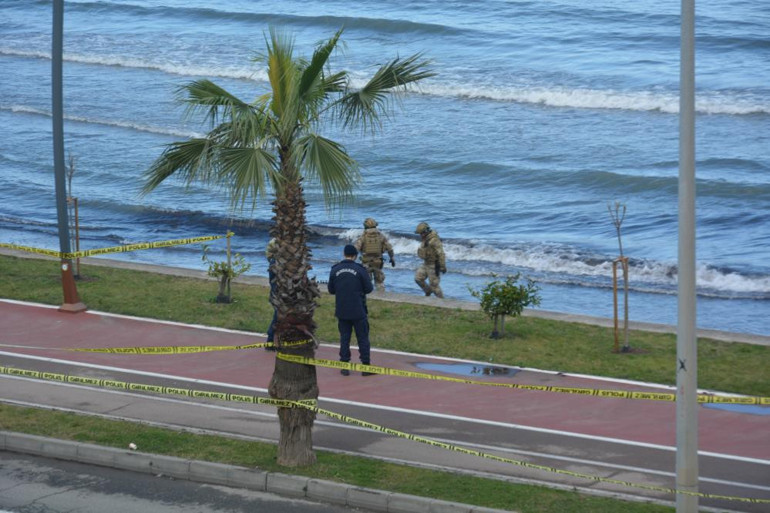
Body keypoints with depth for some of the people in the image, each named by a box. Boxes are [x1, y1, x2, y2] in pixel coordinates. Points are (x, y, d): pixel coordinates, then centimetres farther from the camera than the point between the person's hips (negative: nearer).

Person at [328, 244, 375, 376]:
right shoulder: (360, 269, -10)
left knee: (344, 338, 10)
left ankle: (344, 366, 8)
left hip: (342, 311, 3)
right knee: (363, 338, 5)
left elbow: (331, 289, 4)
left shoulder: (335, 270, -2)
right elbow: (369, 288, -6)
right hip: (358, 311, -3)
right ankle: (366, 366, 6)